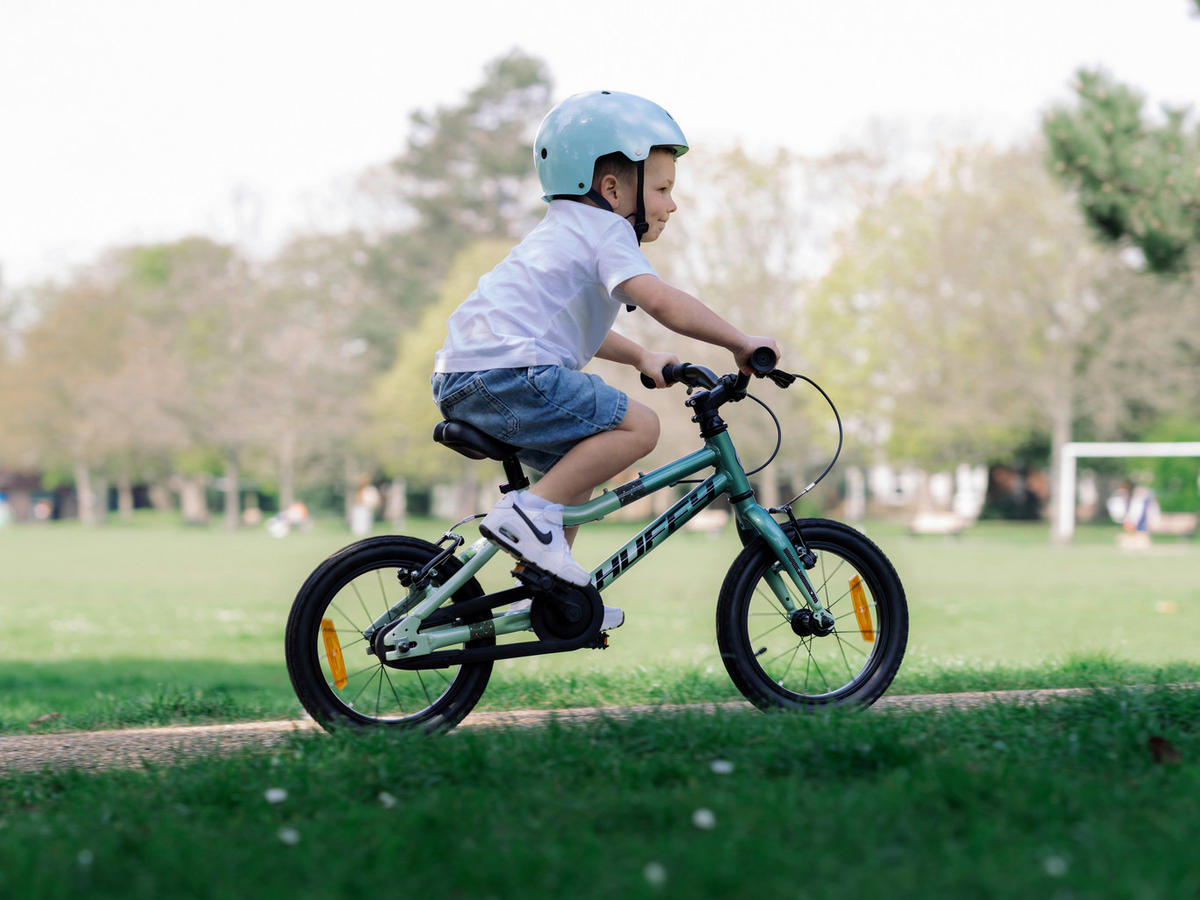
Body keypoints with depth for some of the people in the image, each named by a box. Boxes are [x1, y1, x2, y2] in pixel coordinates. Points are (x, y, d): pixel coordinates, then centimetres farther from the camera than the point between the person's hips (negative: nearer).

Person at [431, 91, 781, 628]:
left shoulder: (562, 231, 29)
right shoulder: (606, 230, -3)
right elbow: (660, 301, -18)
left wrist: (640, 357, 39)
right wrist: (740, 343, -11)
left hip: (460, 381, 11)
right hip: (508, 375, -11)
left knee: (584, 461, 25)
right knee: (638, 426, -12)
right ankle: (530, 513, -16)